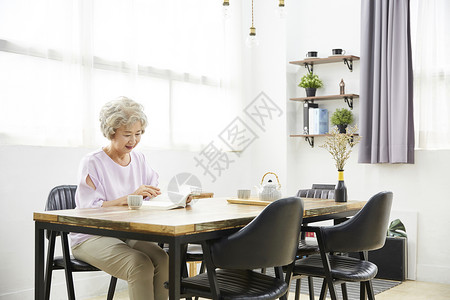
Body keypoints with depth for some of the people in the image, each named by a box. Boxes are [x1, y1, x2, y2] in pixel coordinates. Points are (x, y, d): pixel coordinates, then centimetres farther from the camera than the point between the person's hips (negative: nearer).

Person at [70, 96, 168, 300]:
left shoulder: (139, 159, 11)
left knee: (164, 260, -24)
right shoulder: (92, 163, -8)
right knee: (141, 265, -31)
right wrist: (129, 198, -29)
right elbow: (89, 209, -17)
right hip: (91, 237, -5)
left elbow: (155, 197, 8)